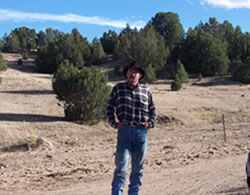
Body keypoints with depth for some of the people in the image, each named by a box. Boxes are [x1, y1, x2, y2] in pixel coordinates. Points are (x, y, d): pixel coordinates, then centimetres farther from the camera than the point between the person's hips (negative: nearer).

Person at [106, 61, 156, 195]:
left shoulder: (146, 91, 10)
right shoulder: (118, 88, 6)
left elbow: (152, 110, 18)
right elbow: (109, 107, 9)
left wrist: (150, 123, 3)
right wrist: (113, 123, -3)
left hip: (141, 132, 2)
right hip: (124, 130, -2)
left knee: (138, 166, 10)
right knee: (121, 164, -6)